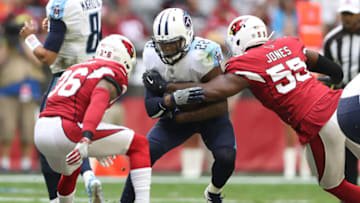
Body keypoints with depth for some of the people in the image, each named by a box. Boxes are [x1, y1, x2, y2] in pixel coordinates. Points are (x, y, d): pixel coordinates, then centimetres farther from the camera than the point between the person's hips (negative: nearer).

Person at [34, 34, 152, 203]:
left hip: (40, 132, 8)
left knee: (71, 168, 40)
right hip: (65, 132, -8)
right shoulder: (111, 75, 2)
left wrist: (97, 149, 45)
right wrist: (86, 140, -32)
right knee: (139, 144, 2)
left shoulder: (76, 69, 29)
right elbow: (97, 105, -18)